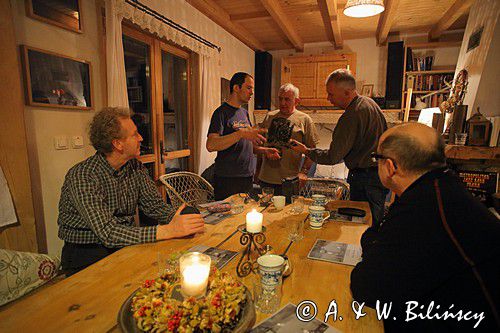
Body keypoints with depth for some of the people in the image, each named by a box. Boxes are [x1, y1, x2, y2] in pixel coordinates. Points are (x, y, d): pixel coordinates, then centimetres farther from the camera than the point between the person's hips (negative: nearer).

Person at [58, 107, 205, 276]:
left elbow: (154, 205, 0)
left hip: (125, 243, 5)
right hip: (87, 251, -5)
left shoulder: (135, 167, -2)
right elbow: (108, 233, -30)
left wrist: (179, 220, -21)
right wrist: (167, 231, -37)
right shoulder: (81, 177, -23)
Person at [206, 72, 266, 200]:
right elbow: (211, 145, -23)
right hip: (227, 179, -7)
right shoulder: (222, 112, -10)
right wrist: (241, 133, -30)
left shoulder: (244, 113, 15)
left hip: (248, 176, 7)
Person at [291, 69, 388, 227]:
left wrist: (307, 151, -7)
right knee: (376, 224, 20)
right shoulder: (369, 102, 8)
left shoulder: (351, 116, -24)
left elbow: (333, 157, -21)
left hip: (366, 180, -10)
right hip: (380, 175, 10)